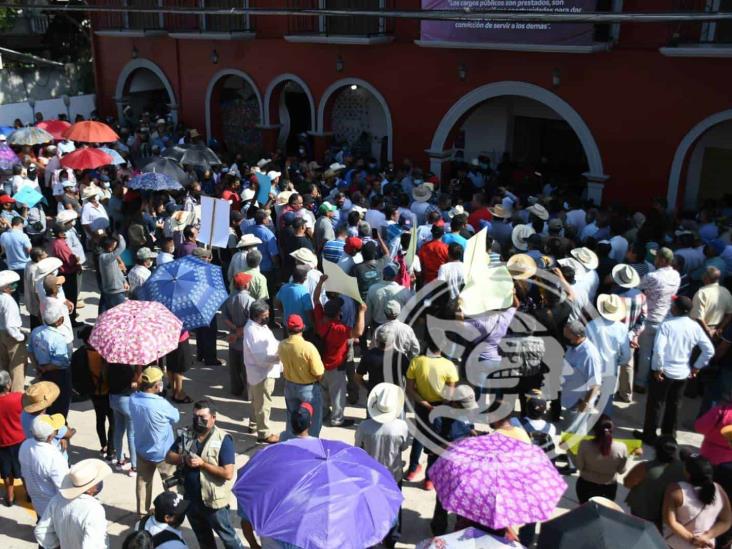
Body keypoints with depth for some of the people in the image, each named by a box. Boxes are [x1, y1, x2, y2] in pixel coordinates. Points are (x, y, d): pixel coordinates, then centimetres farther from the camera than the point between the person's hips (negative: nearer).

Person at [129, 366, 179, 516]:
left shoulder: (133, 399, -15)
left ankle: (142, 512, 33)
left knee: (143, 481, 22)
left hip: (142, 450, 5)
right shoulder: (160, 404, -32)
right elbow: (176, 418, -13)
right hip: (163, 452, -5)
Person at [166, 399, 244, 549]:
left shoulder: (223, 440, -19)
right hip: (190, 499, 6)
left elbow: (228, 473, -23)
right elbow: (169, 457, 3)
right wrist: (184, 459, -17)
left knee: (227, 536, 11)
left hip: (213, 500, -6)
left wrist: (202, 463, -25)